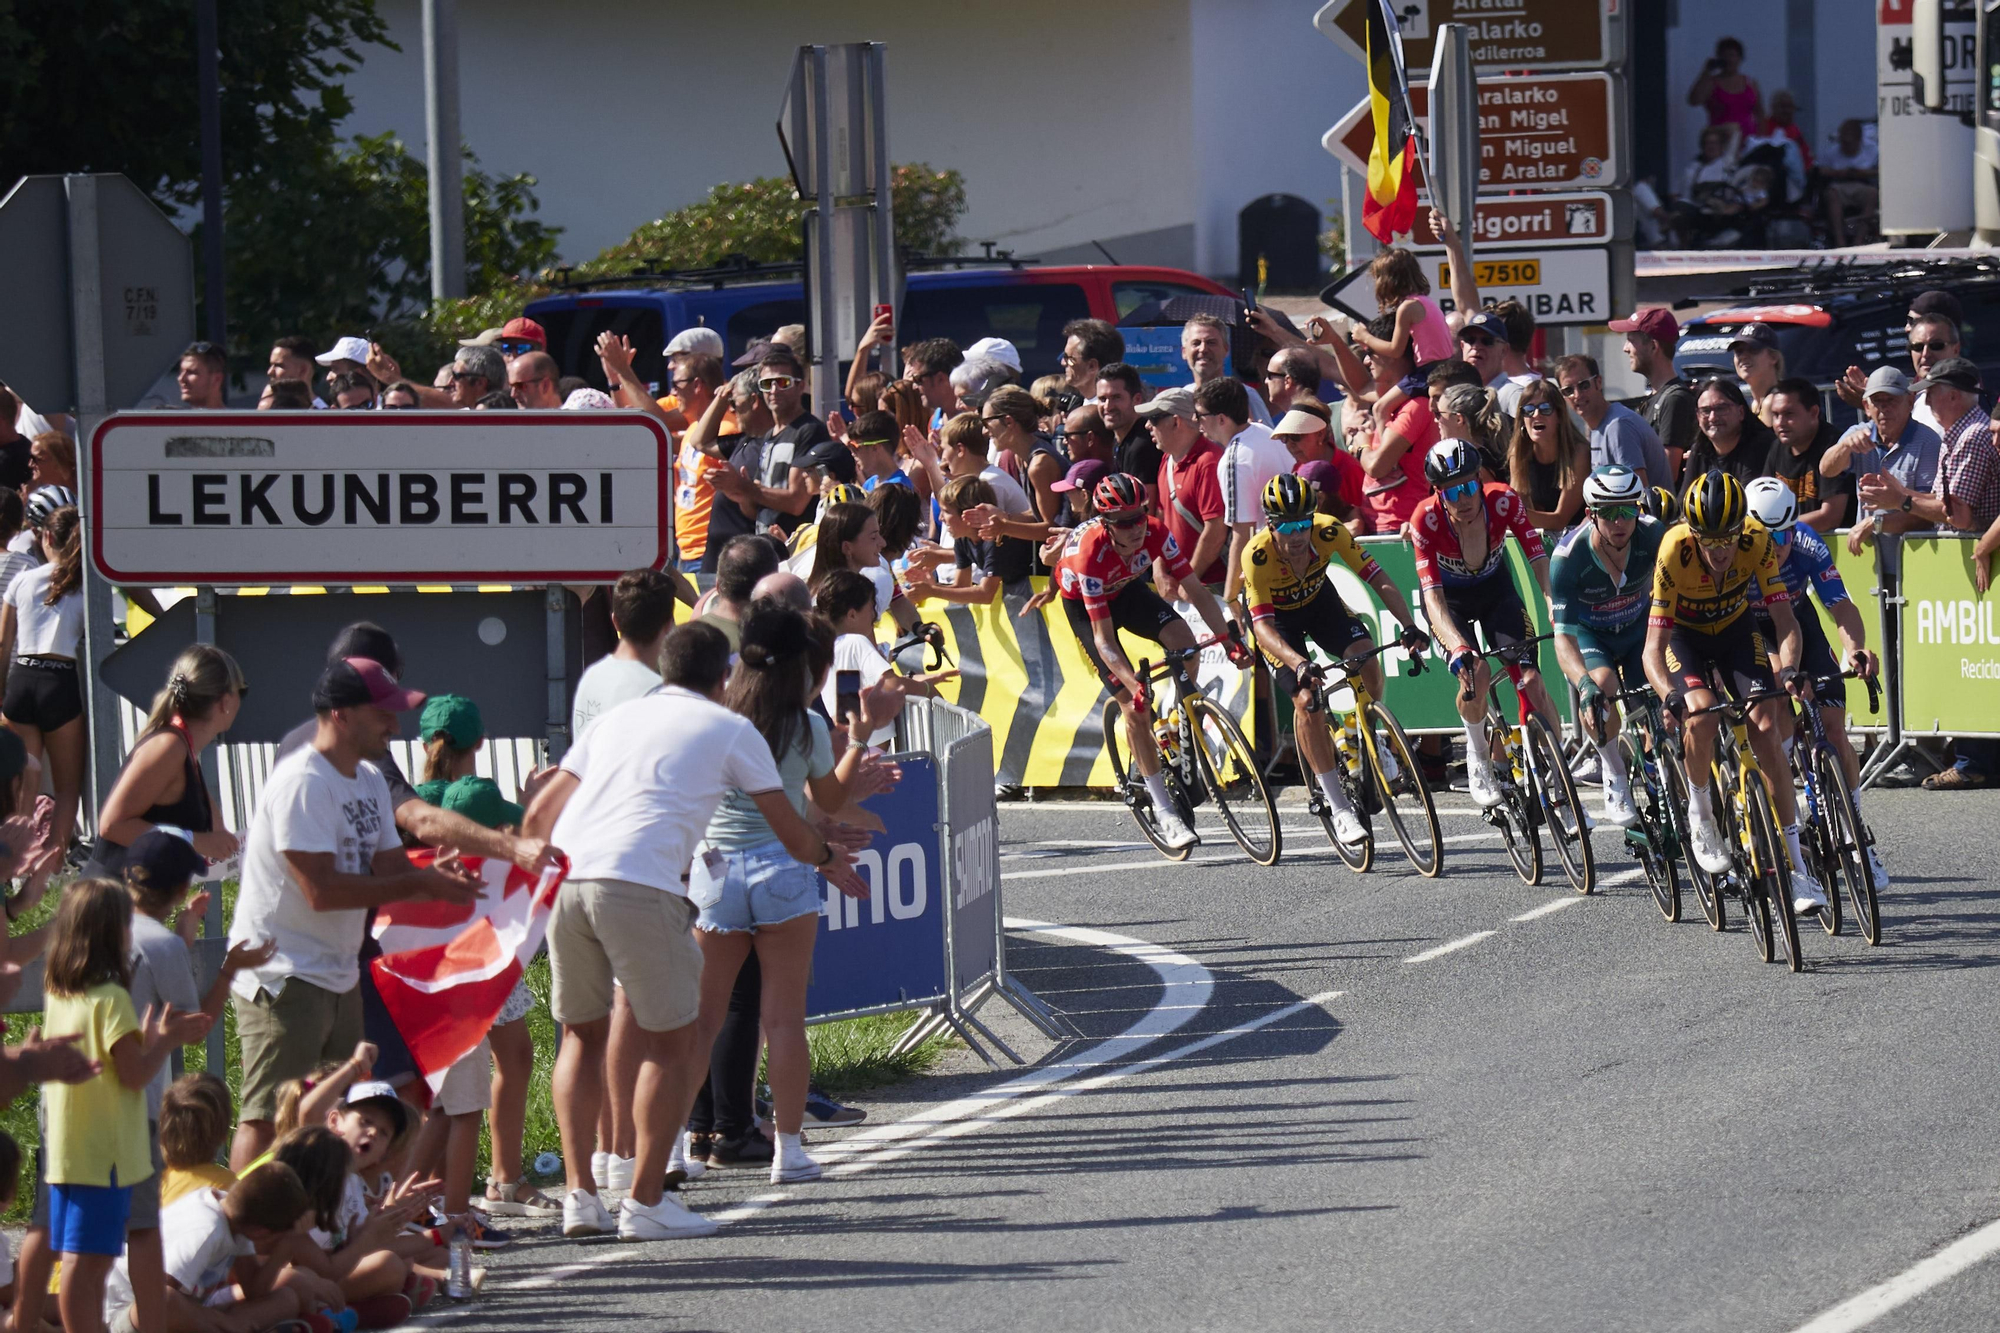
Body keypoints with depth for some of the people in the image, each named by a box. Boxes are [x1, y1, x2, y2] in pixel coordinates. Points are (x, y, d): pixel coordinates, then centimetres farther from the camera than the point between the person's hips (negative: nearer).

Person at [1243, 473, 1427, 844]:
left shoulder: (1329, 531, -31)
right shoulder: (1256, 556, -37)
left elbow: (1378, 579, -29)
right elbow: (1263, 626, -40)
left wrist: (1408, 626, -44)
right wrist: (1298, 664, -57)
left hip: (1317, 598, 3)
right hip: (1276, 614, -2)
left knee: (1367, 659, -23)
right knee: (1307, 699, -18)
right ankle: (1339, 809, -10)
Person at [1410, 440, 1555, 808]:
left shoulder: (1505, 502, -28)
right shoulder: (1426, 520, -33)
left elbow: (1539, 559, -27)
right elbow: (1432, 596, -38)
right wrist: (1457, 647, -54)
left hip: (1495, 588, 2)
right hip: (1450, 599, -2)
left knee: (1530, 681, -14)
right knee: (1473, 672, -27)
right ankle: (1477, 757, 1)